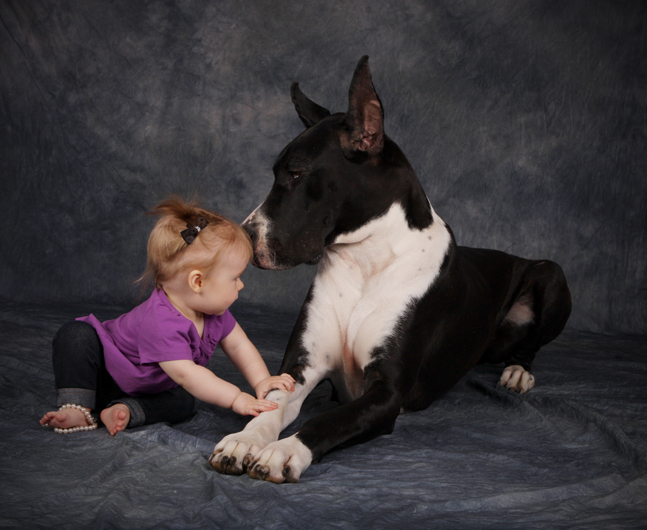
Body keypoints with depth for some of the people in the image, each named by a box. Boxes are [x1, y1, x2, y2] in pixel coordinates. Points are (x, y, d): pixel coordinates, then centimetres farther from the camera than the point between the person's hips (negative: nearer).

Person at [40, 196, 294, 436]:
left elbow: (238, 345, 0)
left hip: (151, 389, 7)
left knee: (183, 402, -20)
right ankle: (77, 409, -32)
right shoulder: (161, 321, -42)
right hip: (103, 377, -7)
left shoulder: (213, 311, -14)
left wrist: (261, 381, -14)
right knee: (77, 334, -33)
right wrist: (236, 399, -46)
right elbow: (186, 373, -46)